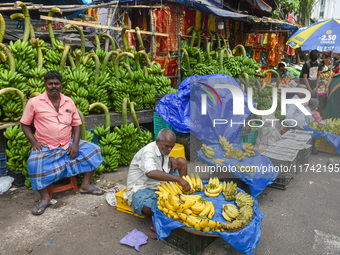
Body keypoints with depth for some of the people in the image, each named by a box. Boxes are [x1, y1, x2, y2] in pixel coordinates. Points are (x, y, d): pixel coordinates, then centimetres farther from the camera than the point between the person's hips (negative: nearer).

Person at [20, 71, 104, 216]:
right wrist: (34, 142, -11)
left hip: (68, 145, 4)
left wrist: (75, 144, -7)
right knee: (35, 164, -33)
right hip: (45, 147, -3)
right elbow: (25, 124, 3)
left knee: (93, 150, -9)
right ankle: (44, 198, -9)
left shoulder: (69, 102, 5)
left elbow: (76, 124, 7)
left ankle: (85, 186, 5)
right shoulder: (34, 102, -3)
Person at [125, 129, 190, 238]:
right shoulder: (148, 151, -23)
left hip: (161, 184, 9)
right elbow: (151, 173, -44)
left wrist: (171, 159, 1)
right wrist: (178, 179, -48)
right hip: (142, 187, -9)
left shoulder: (163, 149, 4)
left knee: (181, 161, -2)